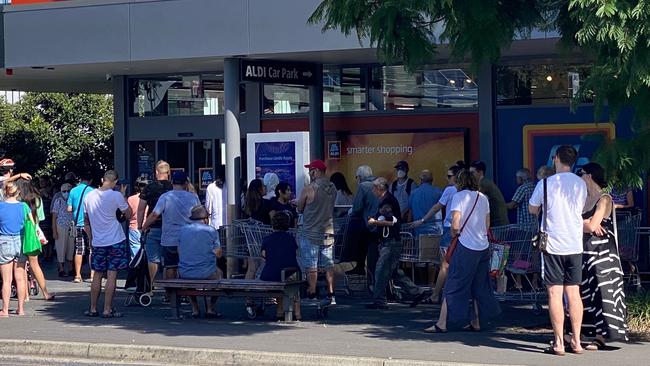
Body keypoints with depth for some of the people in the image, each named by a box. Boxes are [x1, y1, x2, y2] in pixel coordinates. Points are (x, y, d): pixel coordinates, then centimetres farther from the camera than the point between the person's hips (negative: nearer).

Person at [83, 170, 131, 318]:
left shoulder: (89, 196, 3)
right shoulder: (116, 195, -10)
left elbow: (86, 221, 10)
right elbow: (129, 214, 1)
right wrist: (123, 195, 6)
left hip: (97, 242, 4)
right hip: (116, 241, -4)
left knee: (97, 275, 13)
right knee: (112, 275, -2)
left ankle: (93, 309, 15)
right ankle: (107, 310, -3)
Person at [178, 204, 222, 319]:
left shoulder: (183, 230, 6)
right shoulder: (211, 231, -3)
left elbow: (179, 252, 14)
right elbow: (218, 254, -2)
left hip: (185, 274, 2)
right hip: (207, 274, -2)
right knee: (218, 273, 31)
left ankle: (195, 309, 32)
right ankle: (210, 308, 25)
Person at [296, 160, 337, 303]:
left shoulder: (308, 189, -14)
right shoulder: (332, 188, 4)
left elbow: (300, 209, -2)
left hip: (311, 233, -5)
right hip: (328, 232, 5)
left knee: (311, 265, 0)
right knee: (328, 264, 9)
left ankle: (312, 294, -1)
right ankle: (331, 295, 9)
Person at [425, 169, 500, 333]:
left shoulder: (459, 196, -7)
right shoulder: (483, 198, 9)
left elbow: (455, 225, -14)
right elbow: (487, 225, 13)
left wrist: (454, 233, 5)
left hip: (466, 247, -6)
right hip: (483, 246, 6)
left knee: (453, 286, -2)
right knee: (479, 285, 13)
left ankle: (442, 324, -2)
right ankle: (476, 322, 16)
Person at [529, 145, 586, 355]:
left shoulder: (545, 183, -6)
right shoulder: (581, 184, 5)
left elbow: (532, 209, 8)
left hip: (553, 245, -4)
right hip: (575, 245, 4)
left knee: (555, 293, -2)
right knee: (573, 293, 8)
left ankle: (559, 343, -3)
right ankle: (576, 341, 9)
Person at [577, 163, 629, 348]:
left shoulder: (604, 199, -8)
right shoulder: (584, 199, 15)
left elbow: (592, 226, -16)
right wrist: (586, 224, -12)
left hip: (600, 252, -8)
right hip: (583, 251, 8)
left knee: (600, 291, -9)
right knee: (582, 291, 9)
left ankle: (601, 336, -10)